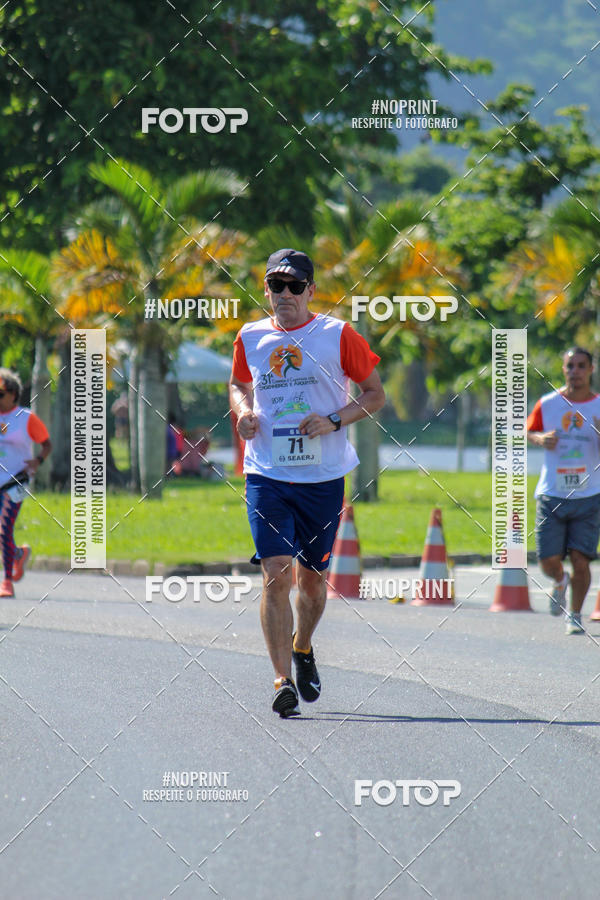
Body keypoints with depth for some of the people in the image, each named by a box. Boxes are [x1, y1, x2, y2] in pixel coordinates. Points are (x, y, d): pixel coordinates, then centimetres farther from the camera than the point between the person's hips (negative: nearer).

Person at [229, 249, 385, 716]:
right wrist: (243, 410, 3)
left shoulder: (338, 335, -1)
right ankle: (283, 681, -14)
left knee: (313, 578, 10)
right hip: (267, 475, 0)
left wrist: (334, 421, -11)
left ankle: (302, 648, 41)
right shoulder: (250, 338, 7)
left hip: (323, 478, 0)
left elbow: (375, 394, 6)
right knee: (276, 572, -14)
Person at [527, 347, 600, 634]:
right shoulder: (547, 404, 2)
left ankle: (575, 615, 14)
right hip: (551, 495, 1)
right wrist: (541, 439, -7)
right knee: (549, 561, -3)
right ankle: (560, 581, 34)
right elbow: (528, 431, 16)